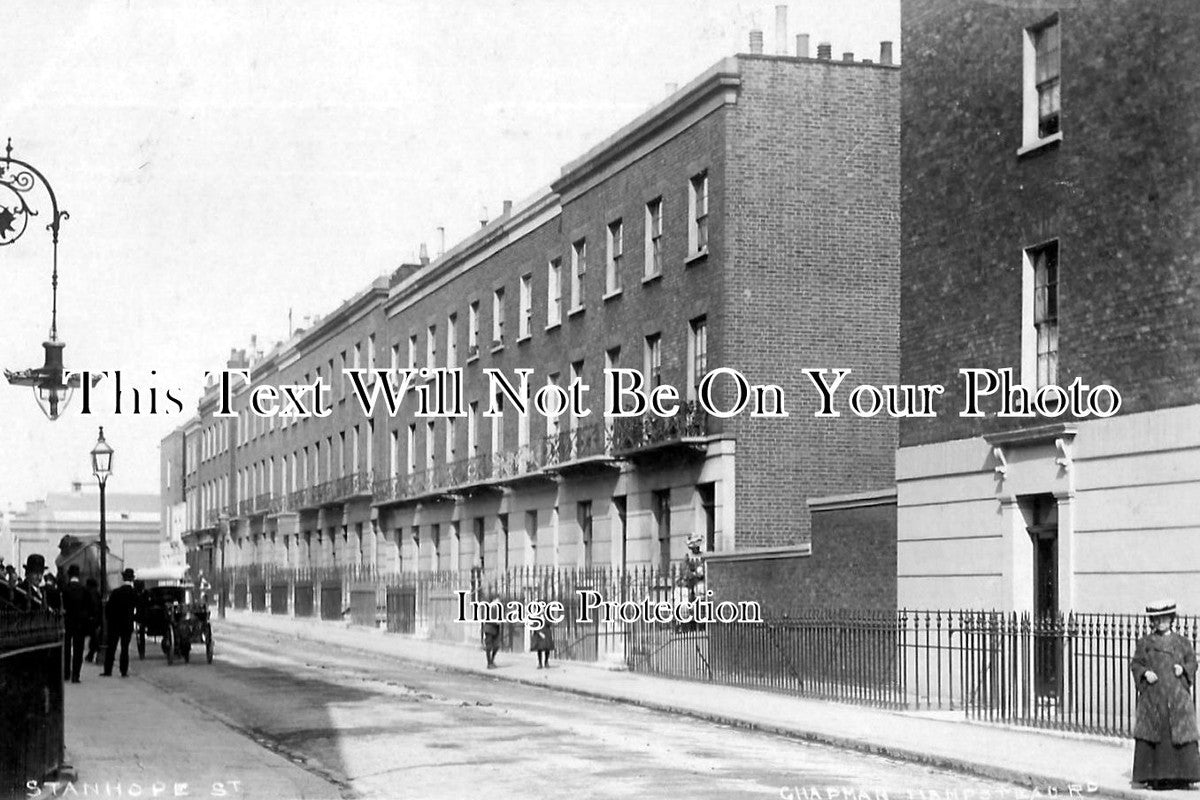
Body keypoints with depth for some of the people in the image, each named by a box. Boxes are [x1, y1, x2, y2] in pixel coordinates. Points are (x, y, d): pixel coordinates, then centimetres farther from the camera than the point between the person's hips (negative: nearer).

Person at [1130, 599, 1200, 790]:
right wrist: (1145, 673, -10)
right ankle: (1155, 777, 0)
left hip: (1177, 695, 1)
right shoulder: (1144, 643, 9)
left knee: (1179, 732, -4)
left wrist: (1183, 669, -8)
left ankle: (1181, 777, 2)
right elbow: (1135, 664, 8)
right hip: (1152, 696, 0)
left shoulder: (1182, 642, 11)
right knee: (1153, 733, -4)